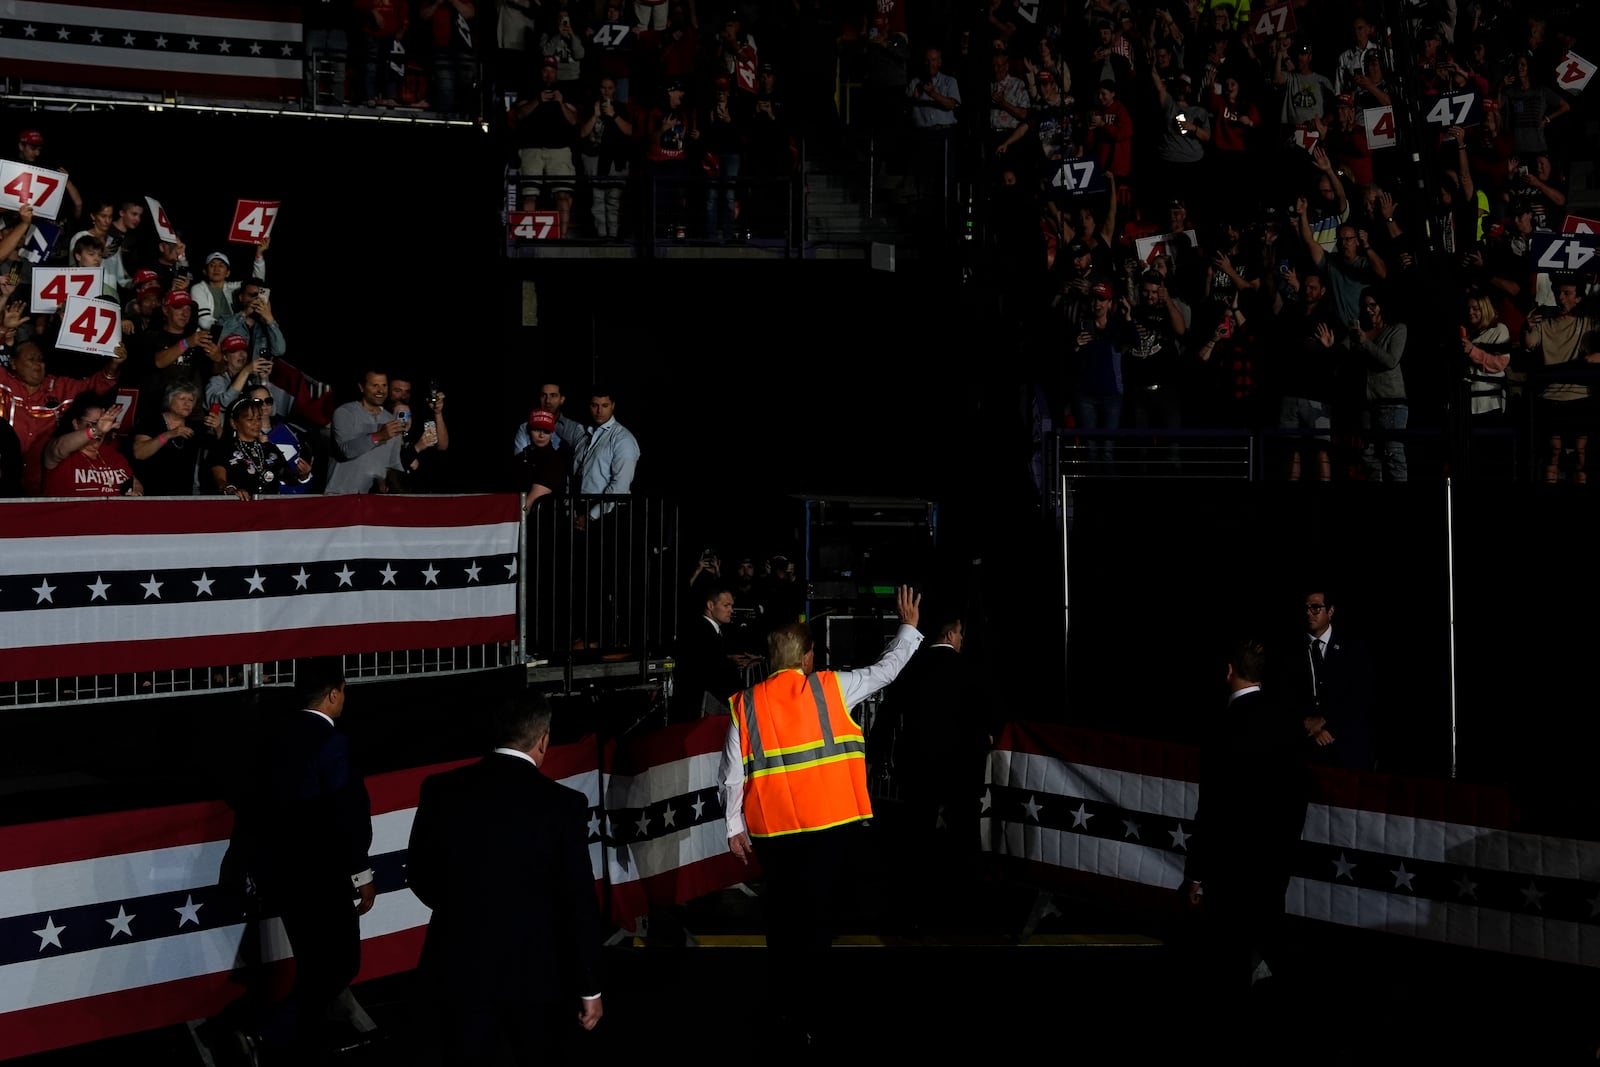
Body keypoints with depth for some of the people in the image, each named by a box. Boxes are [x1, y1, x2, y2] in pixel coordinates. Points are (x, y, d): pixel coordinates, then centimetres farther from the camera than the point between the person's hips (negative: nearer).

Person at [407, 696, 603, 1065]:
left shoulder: (441, 789, -5)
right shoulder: (562, 805, -12)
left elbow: (418, 874, 6)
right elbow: (578, 904, -10)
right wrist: (589, 987, -1)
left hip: (460, 965, 1)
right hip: (533, 971, -1)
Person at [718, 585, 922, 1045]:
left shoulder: (745, 705, 3)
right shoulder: (830, 687, -1)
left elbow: (732, 771, 1)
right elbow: (886, 670, 10)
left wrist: (735, 826, 7)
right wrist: (909, 627, 25)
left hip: (772, 826, 2)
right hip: (827, 820, -2)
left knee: (782, 914, 14)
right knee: (815, 914, 1)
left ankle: (784, 1008, 22)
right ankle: (806, 1019, -1)